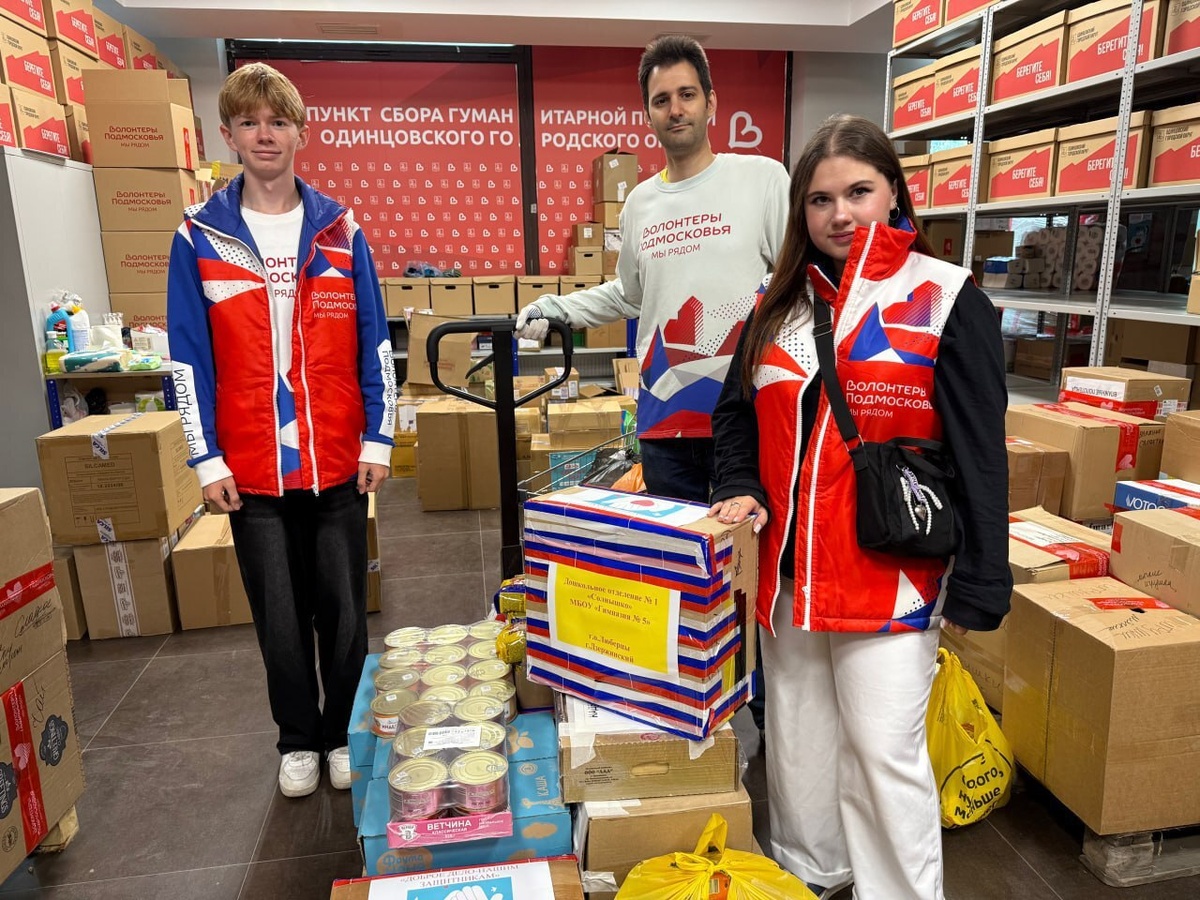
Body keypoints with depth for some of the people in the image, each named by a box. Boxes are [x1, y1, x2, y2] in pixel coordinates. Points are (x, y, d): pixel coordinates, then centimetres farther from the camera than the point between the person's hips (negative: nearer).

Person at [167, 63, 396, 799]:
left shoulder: (339, 230, 3)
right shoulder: (200, 237, 1)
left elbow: (374, 343, 3)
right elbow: (189, 358, 1)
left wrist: (379, 439, -3)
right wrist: (207, 459, -4)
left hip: (338, 460, 0)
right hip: (251, 467, 0)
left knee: (344, 610, 10)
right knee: (280, 617, 12)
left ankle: (344, 732, 31)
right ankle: (299, 740, 32)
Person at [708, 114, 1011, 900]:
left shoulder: (947, 302, -7)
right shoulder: (780, 306, 9)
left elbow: (979, 454, -9)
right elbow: (736, 415, 14)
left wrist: (979, 583, -11)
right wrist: (739, 489, -4)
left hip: (891, 572, -5)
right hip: (789, 567, 6)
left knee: (884, 749, 2)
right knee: (797, 738, 18)